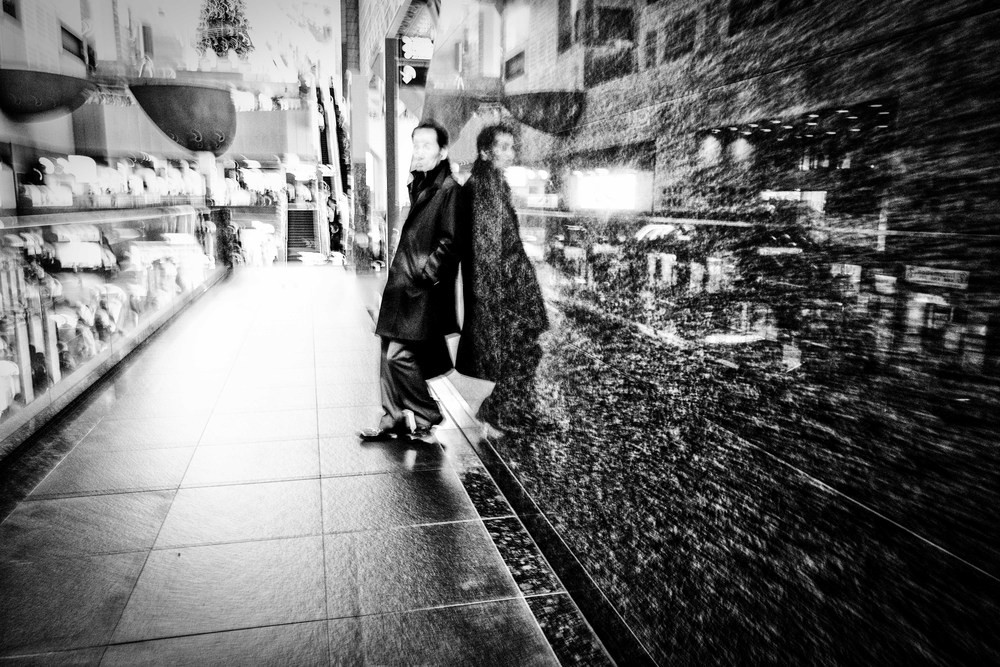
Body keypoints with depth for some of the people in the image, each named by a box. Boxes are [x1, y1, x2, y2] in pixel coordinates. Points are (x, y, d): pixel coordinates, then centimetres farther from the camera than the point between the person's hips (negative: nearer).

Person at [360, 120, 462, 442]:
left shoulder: (448, 189, -10)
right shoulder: (419, 186, 16)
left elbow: (449, 243, -16)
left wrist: (424, 274, -14)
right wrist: (399, 272, 14)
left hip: (423, 290, -9)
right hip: (404, 285, 9)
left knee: (399, 354, -9)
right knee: (390, 354, 11)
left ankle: (425, 416, 10)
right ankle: (393, 419, 22)